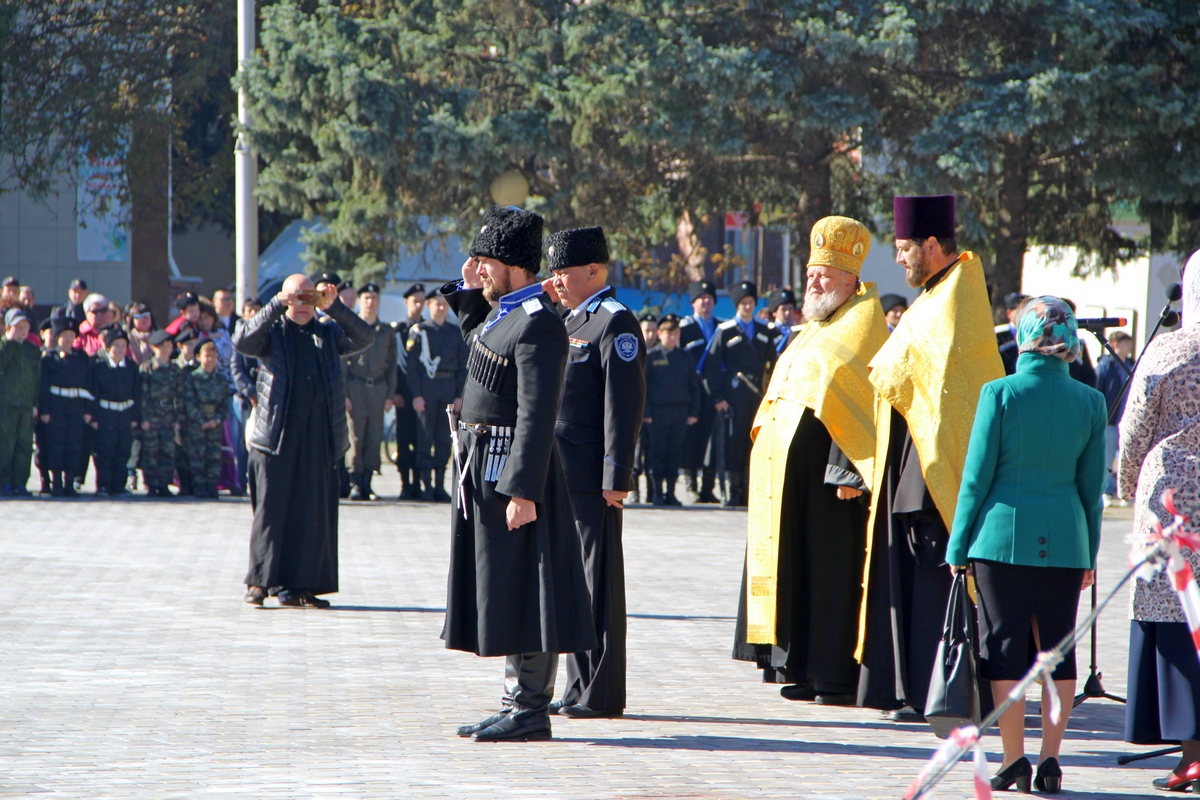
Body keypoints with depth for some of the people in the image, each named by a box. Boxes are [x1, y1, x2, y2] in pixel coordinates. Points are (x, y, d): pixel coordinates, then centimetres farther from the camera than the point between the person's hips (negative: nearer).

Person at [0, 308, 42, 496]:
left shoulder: (33, 350, 15)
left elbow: (38, 379, 15)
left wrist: (36, 403, 7)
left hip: (26, 405, 4)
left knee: (24, 447, 3)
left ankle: (19, 483, 7)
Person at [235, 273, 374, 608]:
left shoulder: (328, 334, 15)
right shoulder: (271, 332, 7)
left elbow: (364, 338, 3)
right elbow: (242, 342, -11)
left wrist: (334, 307, -6)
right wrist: (276, 306, -16)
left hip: (319, 436, 3)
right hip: (277, 432, -3)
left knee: (314, 511, 2)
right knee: (271, 509, -2)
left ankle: (300, 585, 5)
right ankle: (260, 581, 1)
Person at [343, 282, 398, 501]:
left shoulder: (387, 331, 12)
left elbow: (392, 366, 13)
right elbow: (341, 363, -1)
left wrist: (390, 395, 5)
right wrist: (343, 394, -8)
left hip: (378, 388, 3)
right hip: (355, 387, -3)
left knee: (375, 438, 1)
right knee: (355, 437, -6)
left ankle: (367, 482, 7)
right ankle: (355, 484, -4)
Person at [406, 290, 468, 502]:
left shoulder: (456, 332, 12)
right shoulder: (418, 330, 3)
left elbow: (463, 365, 11)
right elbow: (412, 365, -1)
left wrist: (460, 395, 2)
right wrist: (416, 394, -9)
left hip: (449, 389, 3)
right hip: (426, 388, -3)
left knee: (444, 439, 4)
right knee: (425, 438, -3)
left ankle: (439, 485, 9)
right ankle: (426, 485, 0)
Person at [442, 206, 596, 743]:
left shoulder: (537, 325, -17)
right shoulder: (501, 312, 12)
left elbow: (537, 414, -22)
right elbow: (477, 335, 37)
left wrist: (523, 491, -26)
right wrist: (467, 289, 19)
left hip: (511, 469, -10)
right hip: (483, 467, 10)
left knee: (519, 593, -5)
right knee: (500, 592, 13)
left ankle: (530, 710, -1)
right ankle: (518, 703, 20)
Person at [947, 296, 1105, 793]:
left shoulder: (1000, 394, -7)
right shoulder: (1090, 401, 1)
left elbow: (977, 477, -5)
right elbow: (1091, 485, 6)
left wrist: (958, 547, 3)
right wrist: (1090, 555, 14)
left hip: (1003, 535, -2)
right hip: (1064, 542, 2)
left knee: (1006, 647, 5)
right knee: (1058, 649, 9)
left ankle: (1014, 761, 4)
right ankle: (1050, 760, 7)